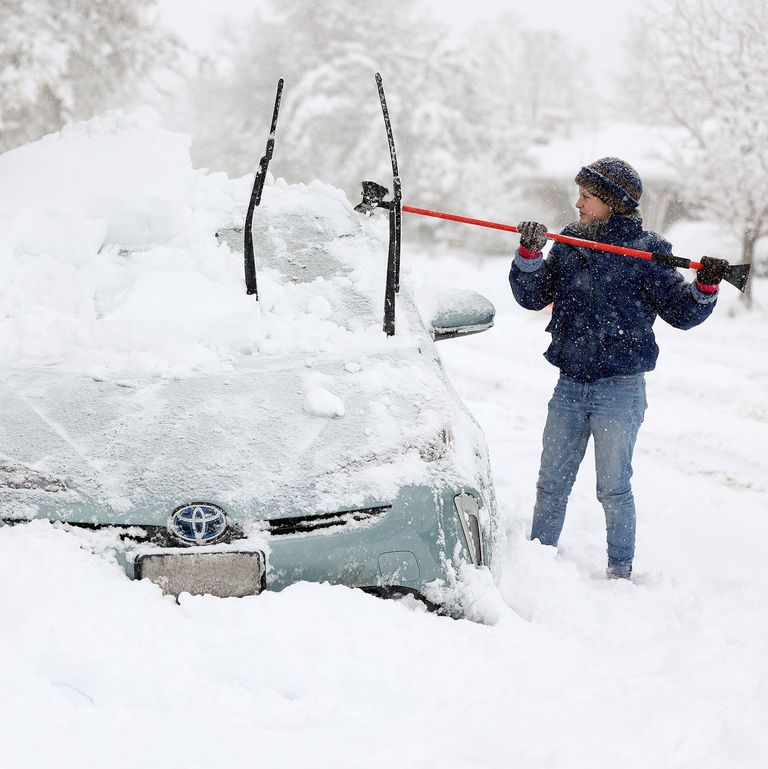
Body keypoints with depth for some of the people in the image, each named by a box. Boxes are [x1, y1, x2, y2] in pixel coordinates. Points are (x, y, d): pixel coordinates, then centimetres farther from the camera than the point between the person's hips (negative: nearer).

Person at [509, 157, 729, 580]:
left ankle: (620, 569, 16)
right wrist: (529, 254, -11)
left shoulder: (645, 249, -6)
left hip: (619, 389, -5)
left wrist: (705, 287, -22)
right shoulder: (568, 244, 7)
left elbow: (680, 312, -4)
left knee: (614, 488, 2)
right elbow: (532, 297, 4)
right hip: (570, 385, 5)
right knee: (551, 483, 12)